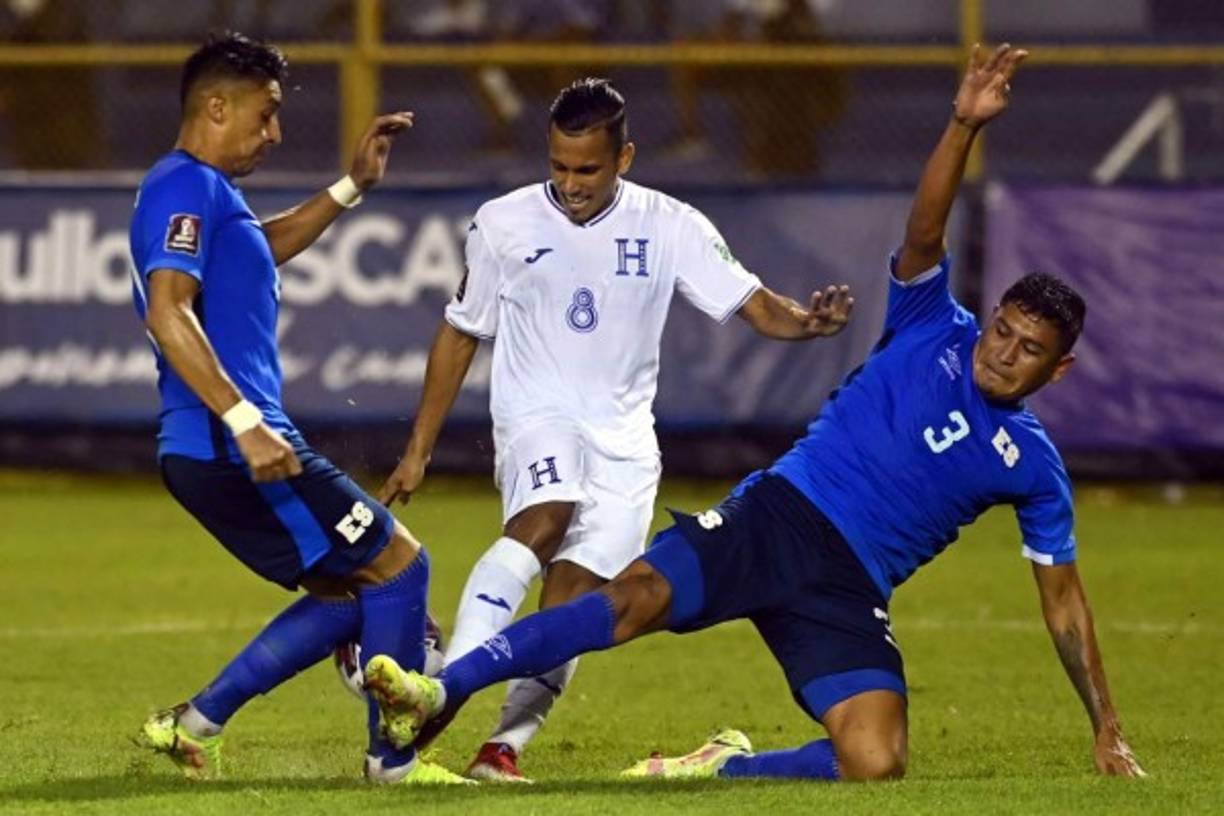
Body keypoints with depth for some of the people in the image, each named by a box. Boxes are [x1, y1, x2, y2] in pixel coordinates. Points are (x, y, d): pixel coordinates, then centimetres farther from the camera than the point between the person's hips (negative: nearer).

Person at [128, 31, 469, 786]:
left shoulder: (206, 192, 20)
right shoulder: (187, 187, -12)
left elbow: (264, 249, 41)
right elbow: (168, 313, -25)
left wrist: (353, 186, 34)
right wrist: (245, 422, -30)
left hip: (206, 455, 11)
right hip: (230, 447, -11)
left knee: (346, 594, 17)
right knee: (399, 563, -2)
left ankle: (195, 725, 12)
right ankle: (393, 760, 3)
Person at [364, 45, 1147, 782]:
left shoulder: (1033, 467, 11)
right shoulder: (934, 330, 9)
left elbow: (1064, 600, 16)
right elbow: (925, 232, -7)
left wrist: (1106, 726, 12)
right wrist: (965, 125, -24)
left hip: (849, 590, 1)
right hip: (780, 513, -1)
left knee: (876, 764, -22)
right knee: (636, 596, -27)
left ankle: (724, 767, 3)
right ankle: (438, 694, -30)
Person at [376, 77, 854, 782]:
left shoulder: (670, 228, 1)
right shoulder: (505, 225, 1)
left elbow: (755, 305, -1)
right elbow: (461, 334, 11)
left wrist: (806, 321, -25)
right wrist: (419, 451, 12)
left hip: (623, 436, 2)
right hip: (537, 414, -2)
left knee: (574, 594, -11)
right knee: (545, 519, -32)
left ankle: (505, 745, -4)